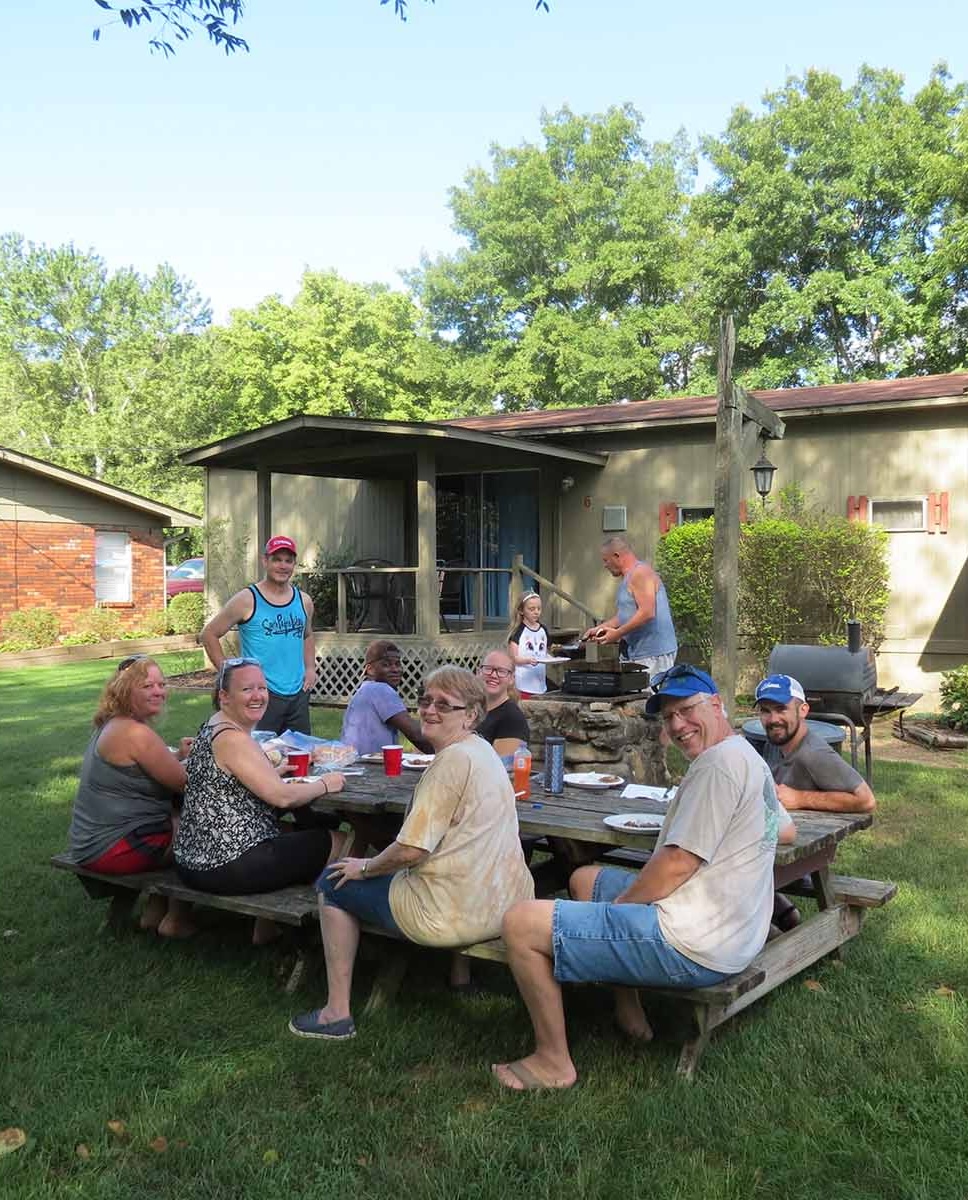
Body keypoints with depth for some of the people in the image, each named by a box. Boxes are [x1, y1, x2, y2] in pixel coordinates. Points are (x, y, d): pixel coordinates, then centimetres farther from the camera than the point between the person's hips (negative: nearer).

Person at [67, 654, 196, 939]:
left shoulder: (111, 725, 10)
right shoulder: (136, 733, -21)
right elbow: (185, 784, -17)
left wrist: (179, 756, 4)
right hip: (113, 849, -10)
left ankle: (155, 911, 22)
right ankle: (176, 920, 11)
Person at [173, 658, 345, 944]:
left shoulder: (213, 728, 11)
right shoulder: (231, 738, -20)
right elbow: (282, 797, -23)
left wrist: (273, 772, 10)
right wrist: (325, 784, -7)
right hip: (226, 867, -10)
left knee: (292, 834, 32)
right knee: (337, 844, 1)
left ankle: (267, 928, 32)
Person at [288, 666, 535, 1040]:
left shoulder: (452, 760, -20)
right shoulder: (482, 751, 11)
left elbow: (410, 850, -21)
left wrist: (364, 867, -3)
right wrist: (375, 864, 14)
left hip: (461, 916, -10)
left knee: (334, 882, 8)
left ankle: (337, 1013, 11)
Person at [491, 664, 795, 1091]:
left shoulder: (720, 762, -18)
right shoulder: (749, 759, 14)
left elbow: (677, 864, -20)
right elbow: (786, 830, 32)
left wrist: (619, 904, -6)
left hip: (691, 947, -11)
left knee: (521, 924, -13)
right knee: (585, 878, 29)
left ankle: (553, 1061, 2)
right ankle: (630, 1013, 25)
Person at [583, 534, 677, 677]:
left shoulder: (640, 573, -11)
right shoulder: (627, 578, 21)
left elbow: (647, 613, -22)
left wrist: (617, 633, -17)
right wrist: (600, 628, 12)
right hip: (636, 654, 9)